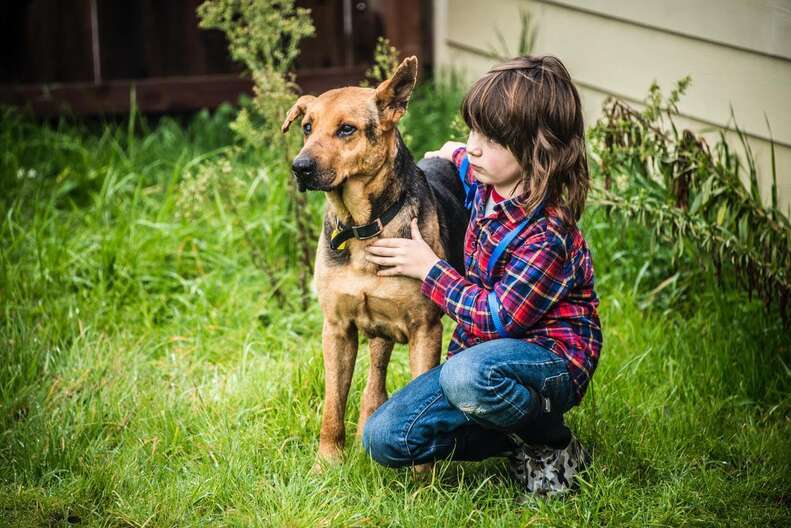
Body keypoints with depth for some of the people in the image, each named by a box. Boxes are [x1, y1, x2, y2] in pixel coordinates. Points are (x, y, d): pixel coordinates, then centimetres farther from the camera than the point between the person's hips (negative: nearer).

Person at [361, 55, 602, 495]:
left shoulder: (547, 235, -24)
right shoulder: (487, 181, 2)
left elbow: (498, 320, -21)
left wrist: (429, 268, -15)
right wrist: (450, 156, 17)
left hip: (552, 358, -8)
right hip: (483, 350, 8)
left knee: (467, 376, -43)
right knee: (383, 437, -11)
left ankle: (556, 450, -12)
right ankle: (518, 439, 2)